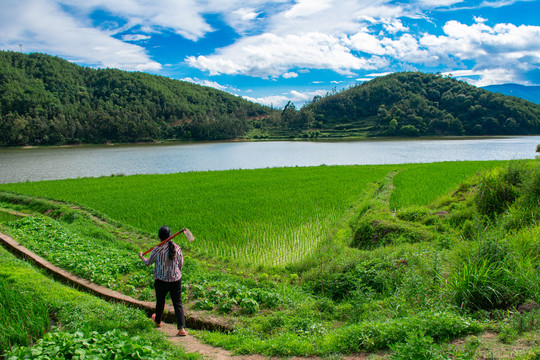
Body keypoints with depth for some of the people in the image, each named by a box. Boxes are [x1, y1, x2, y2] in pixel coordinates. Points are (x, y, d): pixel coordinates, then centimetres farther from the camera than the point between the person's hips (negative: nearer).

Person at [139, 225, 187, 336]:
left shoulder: (157, 250, -14)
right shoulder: (177, 248, -4)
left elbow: (148, 263, 2)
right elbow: (181, 264, 6)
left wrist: (142, 257, 23)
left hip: (161, 280, -2)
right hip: (176, 279, 2)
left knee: (160, 301, 21)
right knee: (178, 303, 5)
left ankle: (157, 321, 46)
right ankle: (182, 328, -6)